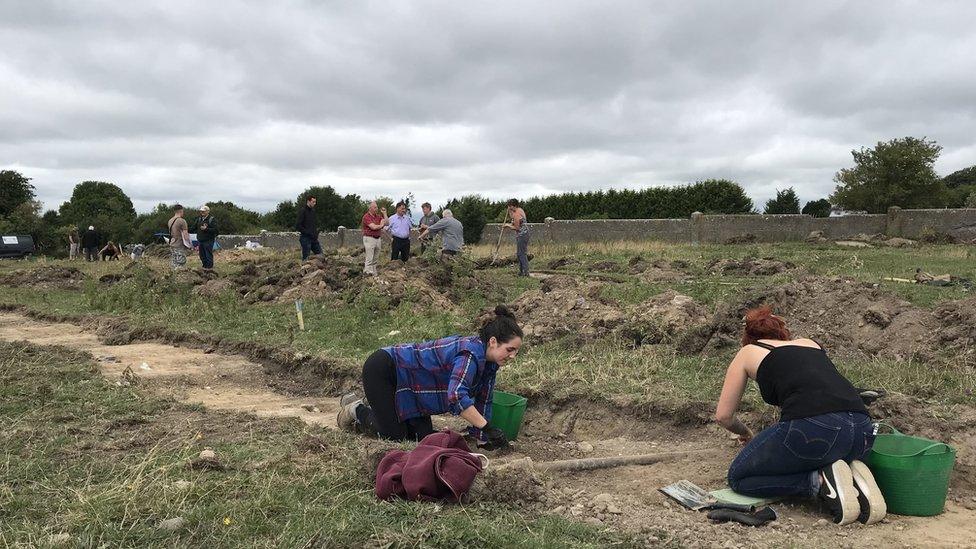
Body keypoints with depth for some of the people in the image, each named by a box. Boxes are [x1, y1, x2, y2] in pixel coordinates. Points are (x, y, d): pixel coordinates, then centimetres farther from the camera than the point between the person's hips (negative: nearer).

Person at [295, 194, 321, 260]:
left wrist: (316, 232, 7)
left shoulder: (313, 210, 11)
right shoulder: (303, 211, -12)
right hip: (305, 238, -8)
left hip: (313, 238, 8)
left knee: (320, 254, 7)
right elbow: (298, 226, -17)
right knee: (306, 258, -2)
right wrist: (308, 233, -19)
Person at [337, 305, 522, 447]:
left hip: (405, 377, 9)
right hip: (381, 370, -9)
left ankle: (374, 412, 23)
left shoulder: (489, 361, -3)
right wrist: (487, 428, -41)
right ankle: (357, 409, 15)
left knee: (422, 437, 3)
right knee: (395, 436, -8)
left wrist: (484, 437, 2)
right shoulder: (471, 352, -31)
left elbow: (483, 400, 6)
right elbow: (457, 396, -45)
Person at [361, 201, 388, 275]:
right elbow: (373, 227, -19)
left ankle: (374, 274, 16)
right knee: (369, 259, -8)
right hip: (369, 239, -7)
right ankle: (368, 274, -6)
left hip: (378, 238, 7)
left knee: (375, 259, 11)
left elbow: (387, 223, 9)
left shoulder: (378, 216, 13)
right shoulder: (366, 216, -10)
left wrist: (384, 213, 3)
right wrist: (381, 225, 0)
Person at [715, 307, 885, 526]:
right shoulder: (809, 343, 32)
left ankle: (819, 481, -3)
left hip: (812, 429, -6)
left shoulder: (748, 352, 21)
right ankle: (851, 478, 6)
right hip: (863, 431, 6)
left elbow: (723, 416, 24)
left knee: (738, 478, 15)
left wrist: (745, 433, 46)